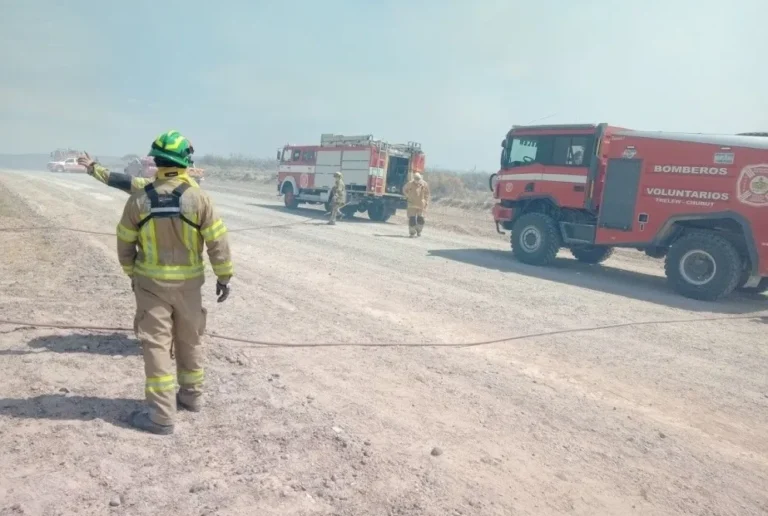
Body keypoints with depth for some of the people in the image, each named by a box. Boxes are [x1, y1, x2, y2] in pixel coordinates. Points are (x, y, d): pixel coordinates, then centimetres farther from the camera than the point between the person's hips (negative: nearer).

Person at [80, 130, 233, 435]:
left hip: (151, 282, -1)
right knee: (189, 341, 17)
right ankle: (191, 395, 32)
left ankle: (162, 415, 4)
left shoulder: (139, 199, -6)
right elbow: (218, 242, -9)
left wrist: (131, 273, 18)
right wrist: (224, 277, 1)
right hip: (188, 283, 1)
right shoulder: (198, 198, -10)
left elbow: (125, 243, 3)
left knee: (157, 345, 2)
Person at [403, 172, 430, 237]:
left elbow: (427, 194, 8)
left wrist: (426, 202, 2)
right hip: (412, 204, -1)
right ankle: (412, 233, 7)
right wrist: (407, 197, 3)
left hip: (421, 205, 1)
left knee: (420, 219, 3)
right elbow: (404, 190, 11)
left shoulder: (425, 184, -4)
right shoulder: (410, 184, -8)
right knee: (412, 219, -5)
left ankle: (418, 231, 27)